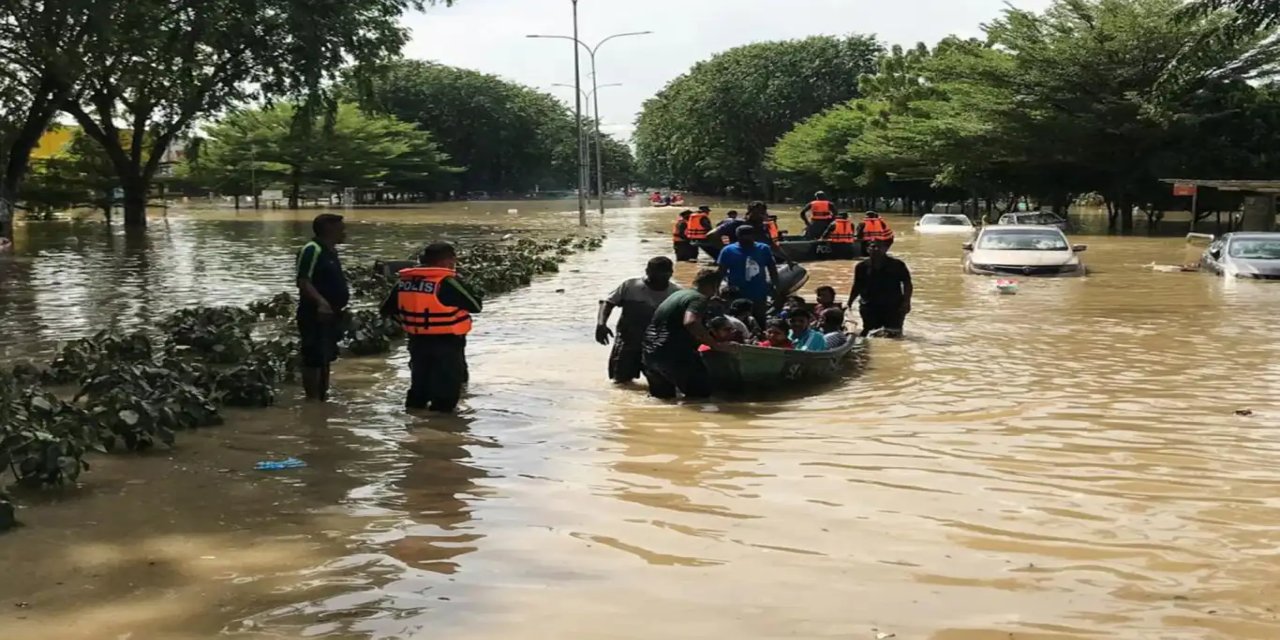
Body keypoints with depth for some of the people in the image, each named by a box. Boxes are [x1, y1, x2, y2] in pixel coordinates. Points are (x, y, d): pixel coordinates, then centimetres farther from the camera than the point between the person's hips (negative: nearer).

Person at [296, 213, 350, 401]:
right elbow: (304, 282, -23)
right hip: (315, 315, -10)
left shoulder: (330, 251, 14)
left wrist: (342, 302, 24)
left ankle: (322, 396, 24)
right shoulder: (312, 250, -15)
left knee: (326, 358, 15)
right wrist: (320, 302, -35)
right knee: (314, 358, -7)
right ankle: (312, 399, -4)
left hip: (331, 314, 10)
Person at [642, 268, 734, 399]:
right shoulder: (699, 298, -7)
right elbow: (691, 322, -28)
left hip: (650, 352, 8)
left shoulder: (680, 294, 21)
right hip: (671, 354, -8)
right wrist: (716, 345, -20)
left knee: (664, 394, 21)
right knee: (703, 390, 2)